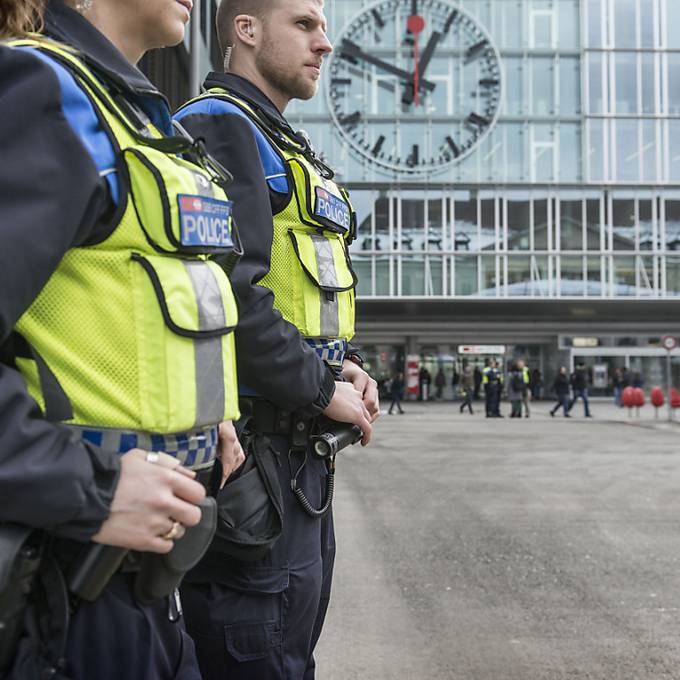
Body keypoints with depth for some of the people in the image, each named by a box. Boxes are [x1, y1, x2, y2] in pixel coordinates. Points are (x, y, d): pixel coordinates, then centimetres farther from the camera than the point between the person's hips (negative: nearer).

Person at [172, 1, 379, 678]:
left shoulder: (288, 150, 21)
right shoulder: (217, 126, -10)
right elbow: (225, 292, -24)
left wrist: (341, 363, 6)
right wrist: (321, 388, -15)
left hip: (302, 455, 10)